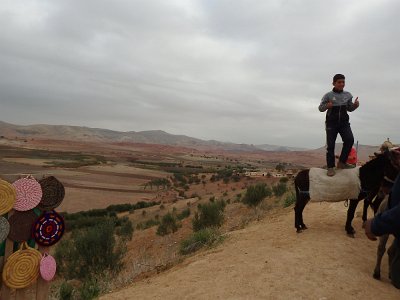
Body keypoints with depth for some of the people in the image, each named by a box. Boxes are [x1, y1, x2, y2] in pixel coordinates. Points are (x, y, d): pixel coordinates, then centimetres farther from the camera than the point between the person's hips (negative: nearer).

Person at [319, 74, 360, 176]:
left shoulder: (348, 95, 7)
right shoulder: (328, 95, -5)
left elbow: (350, 108, 16)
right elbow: (320, 108, 0)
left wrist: (355, 105, -5)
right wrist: (327, 106, -21)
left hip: (344, 122, 3)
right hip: (331, 123, -3)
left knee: (349, 140, -16)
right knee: (330, 145, -1)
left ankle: (342, 162, 0)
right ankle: (330, 167, 8)